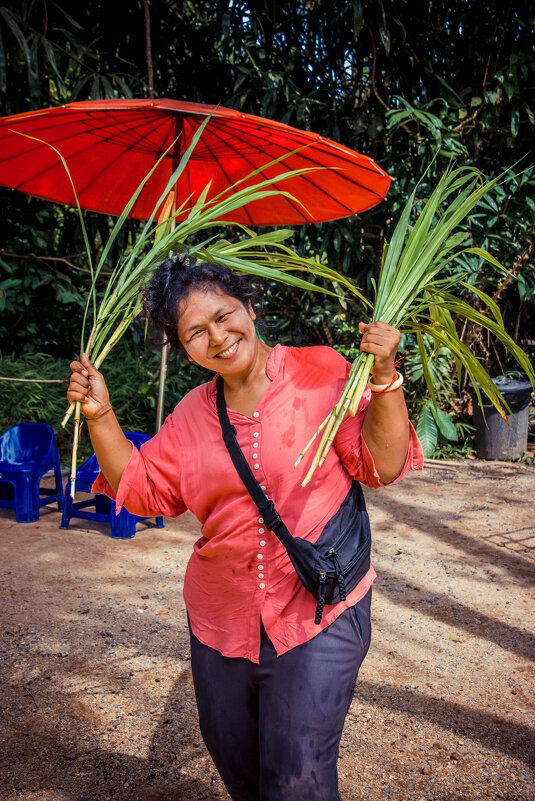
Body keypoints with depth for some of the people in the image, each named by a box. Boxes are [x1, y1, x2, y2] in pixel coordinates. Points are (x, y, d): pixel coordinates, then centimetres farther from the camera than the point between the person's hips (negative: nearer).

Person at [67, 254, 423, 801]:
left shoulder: (321, 371, -10)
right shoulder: (191, 414, 4)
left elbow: (383, 466, -11)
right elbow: (140, 488, 8)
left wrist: (383, 378, -25)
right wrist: (100, 416, -2)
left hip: (319, 614, -5)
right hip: (222, 621, 5)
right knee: (233, 757, 22)